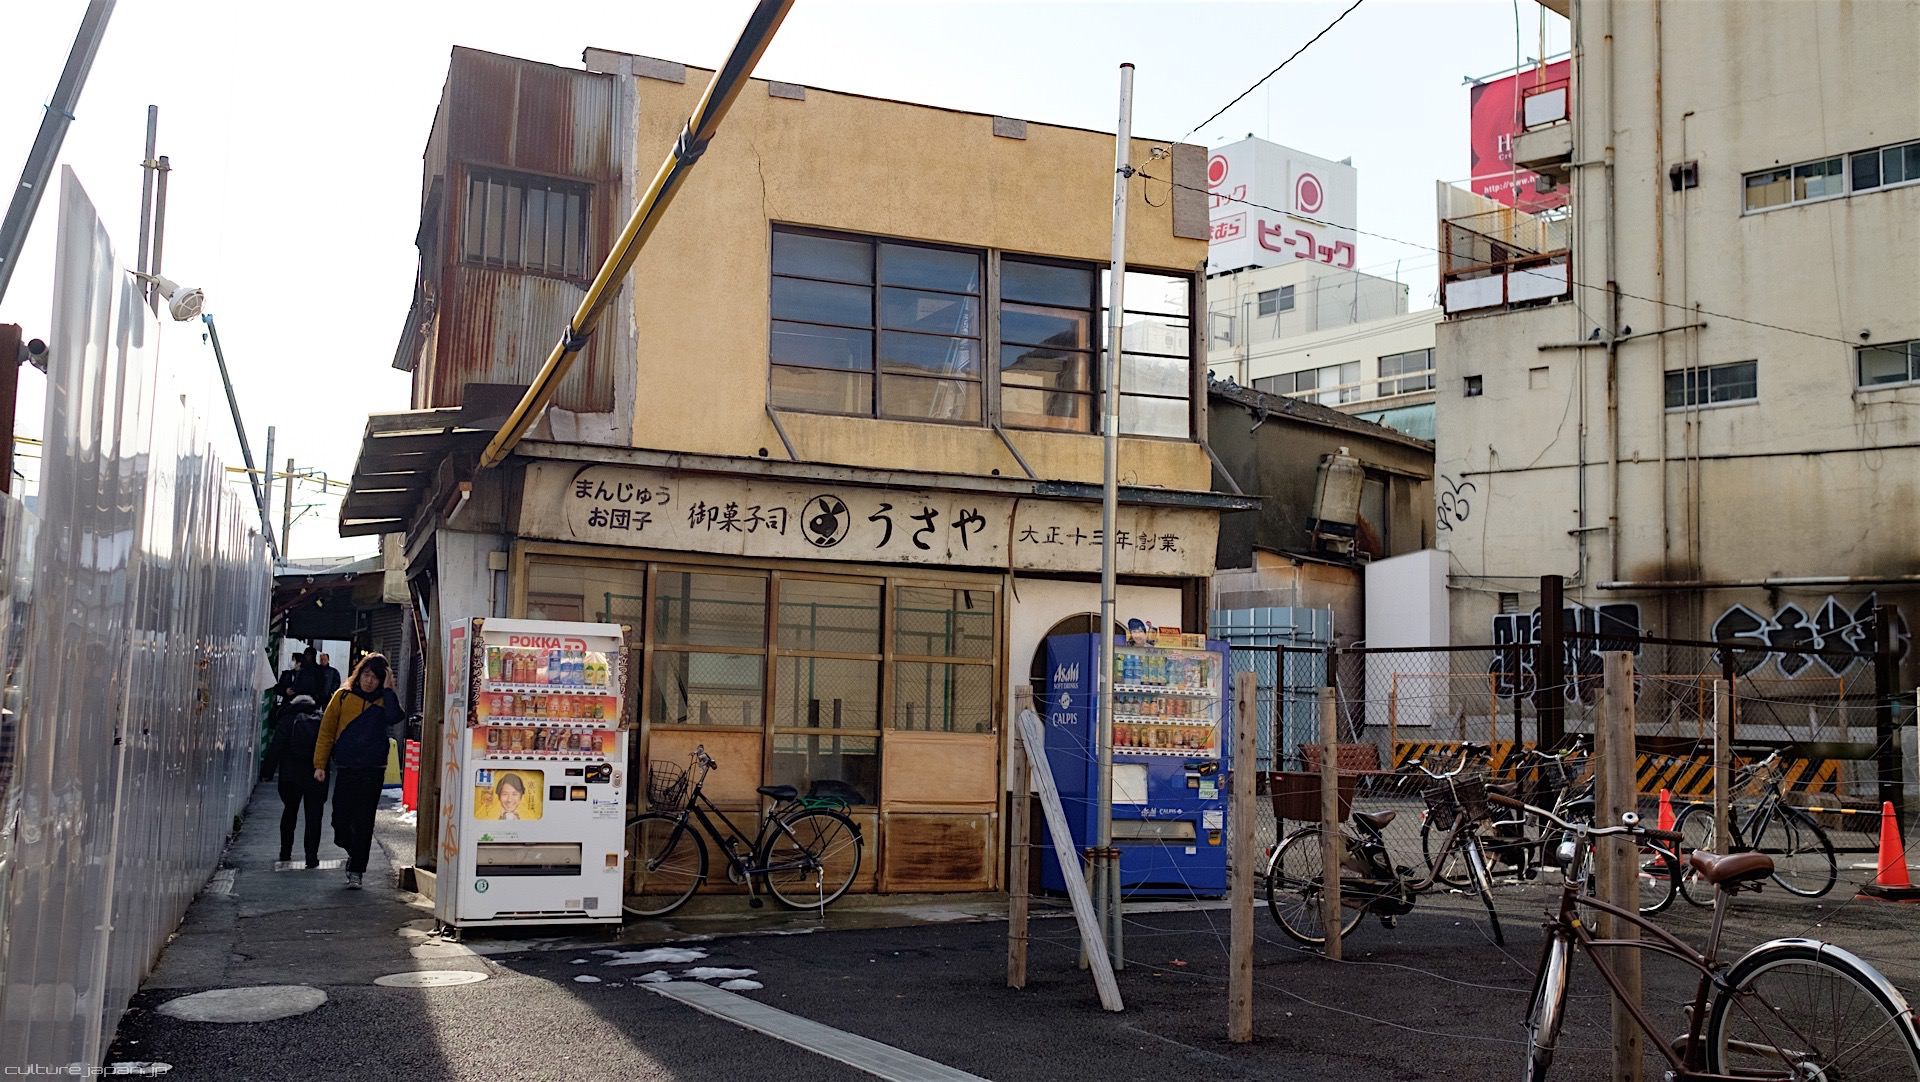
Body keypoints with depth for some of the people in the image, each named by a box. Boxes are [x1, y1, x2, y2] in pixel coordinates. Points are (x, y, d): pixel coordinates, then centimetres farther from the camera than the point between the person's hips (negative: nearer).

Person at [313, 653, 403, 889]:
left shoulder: (383, 701, 2)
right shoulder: (343, 696, 4)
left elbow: (395, 718, -21)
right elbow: (326, 731, 6)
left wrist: (388, 689, -16)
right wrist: (320, 764, 1)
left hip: (373, 771, -1)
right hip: (345, 770, 1)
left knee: (364, 822, 0)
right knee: (340, 820, 4)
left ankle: (356, 870, 8)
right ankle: (354, 851, 32)